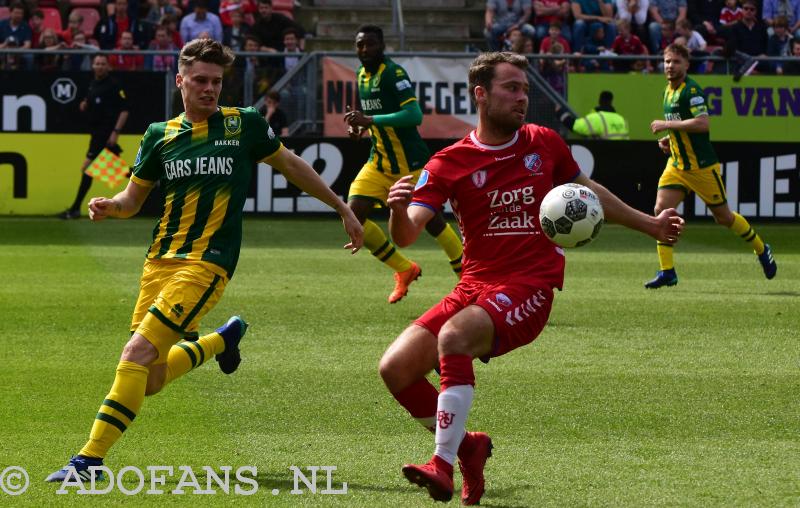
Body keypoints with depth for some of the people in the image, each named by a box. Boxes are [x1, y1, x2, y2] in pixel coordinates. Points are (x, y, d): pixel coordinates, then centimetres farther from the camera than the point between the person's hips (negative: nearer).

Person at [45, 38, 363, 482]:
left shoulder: (244, 125, 4)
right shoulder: (160, 135, 11)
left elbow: (291, 165, 18)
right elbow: (133, 199, 18)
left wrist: (343, 209, 23)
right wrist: (109, 206, -6)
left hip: (207, 264, -5)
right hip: (159, 262, 5)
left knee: (138, 354, -20)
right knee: (150, 382, 7)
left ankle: (90, 458, -19)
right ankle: (223, 339, 36)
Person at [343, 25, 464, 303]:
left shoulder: (393, 73, -17)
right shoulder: (362, 75, 9)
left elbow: (414, 115, -27)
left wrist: (370, 120, -30)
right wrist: (360, 126, 4)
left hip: (410, 164, -8)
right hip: (379, 163, 8)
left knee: (431, 220, -1)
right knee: (353, 217, -5)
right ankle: (404, 270, 12)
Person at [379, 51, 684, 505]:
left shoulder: (545, 144, 7)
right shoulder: (450, 163, 1)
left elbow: (588, 192, 26)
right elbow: (406, 236, -8)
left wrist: (650, 225, 30)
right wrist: (398, 209, -32)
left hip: (529, 289, -3)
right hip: (475, 286, 3)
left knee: (453, 336, -32)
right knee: (396, 367, -13)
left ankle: (445, 465, -31)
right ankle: (468, 446, 10)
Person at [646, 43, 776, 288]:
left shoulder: (691, 89, -16)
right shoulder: (669, 90, 11)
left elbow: (702, 123, -28)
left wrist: (667, 125, -23)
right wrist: (669, 138, 9)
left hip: (702, 165, -7)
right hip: (677, 164, 7)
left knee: (723, 216, 4)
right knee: (661, 210, -10)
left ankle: (762, 250, 28)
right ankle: (667, 272, -7)